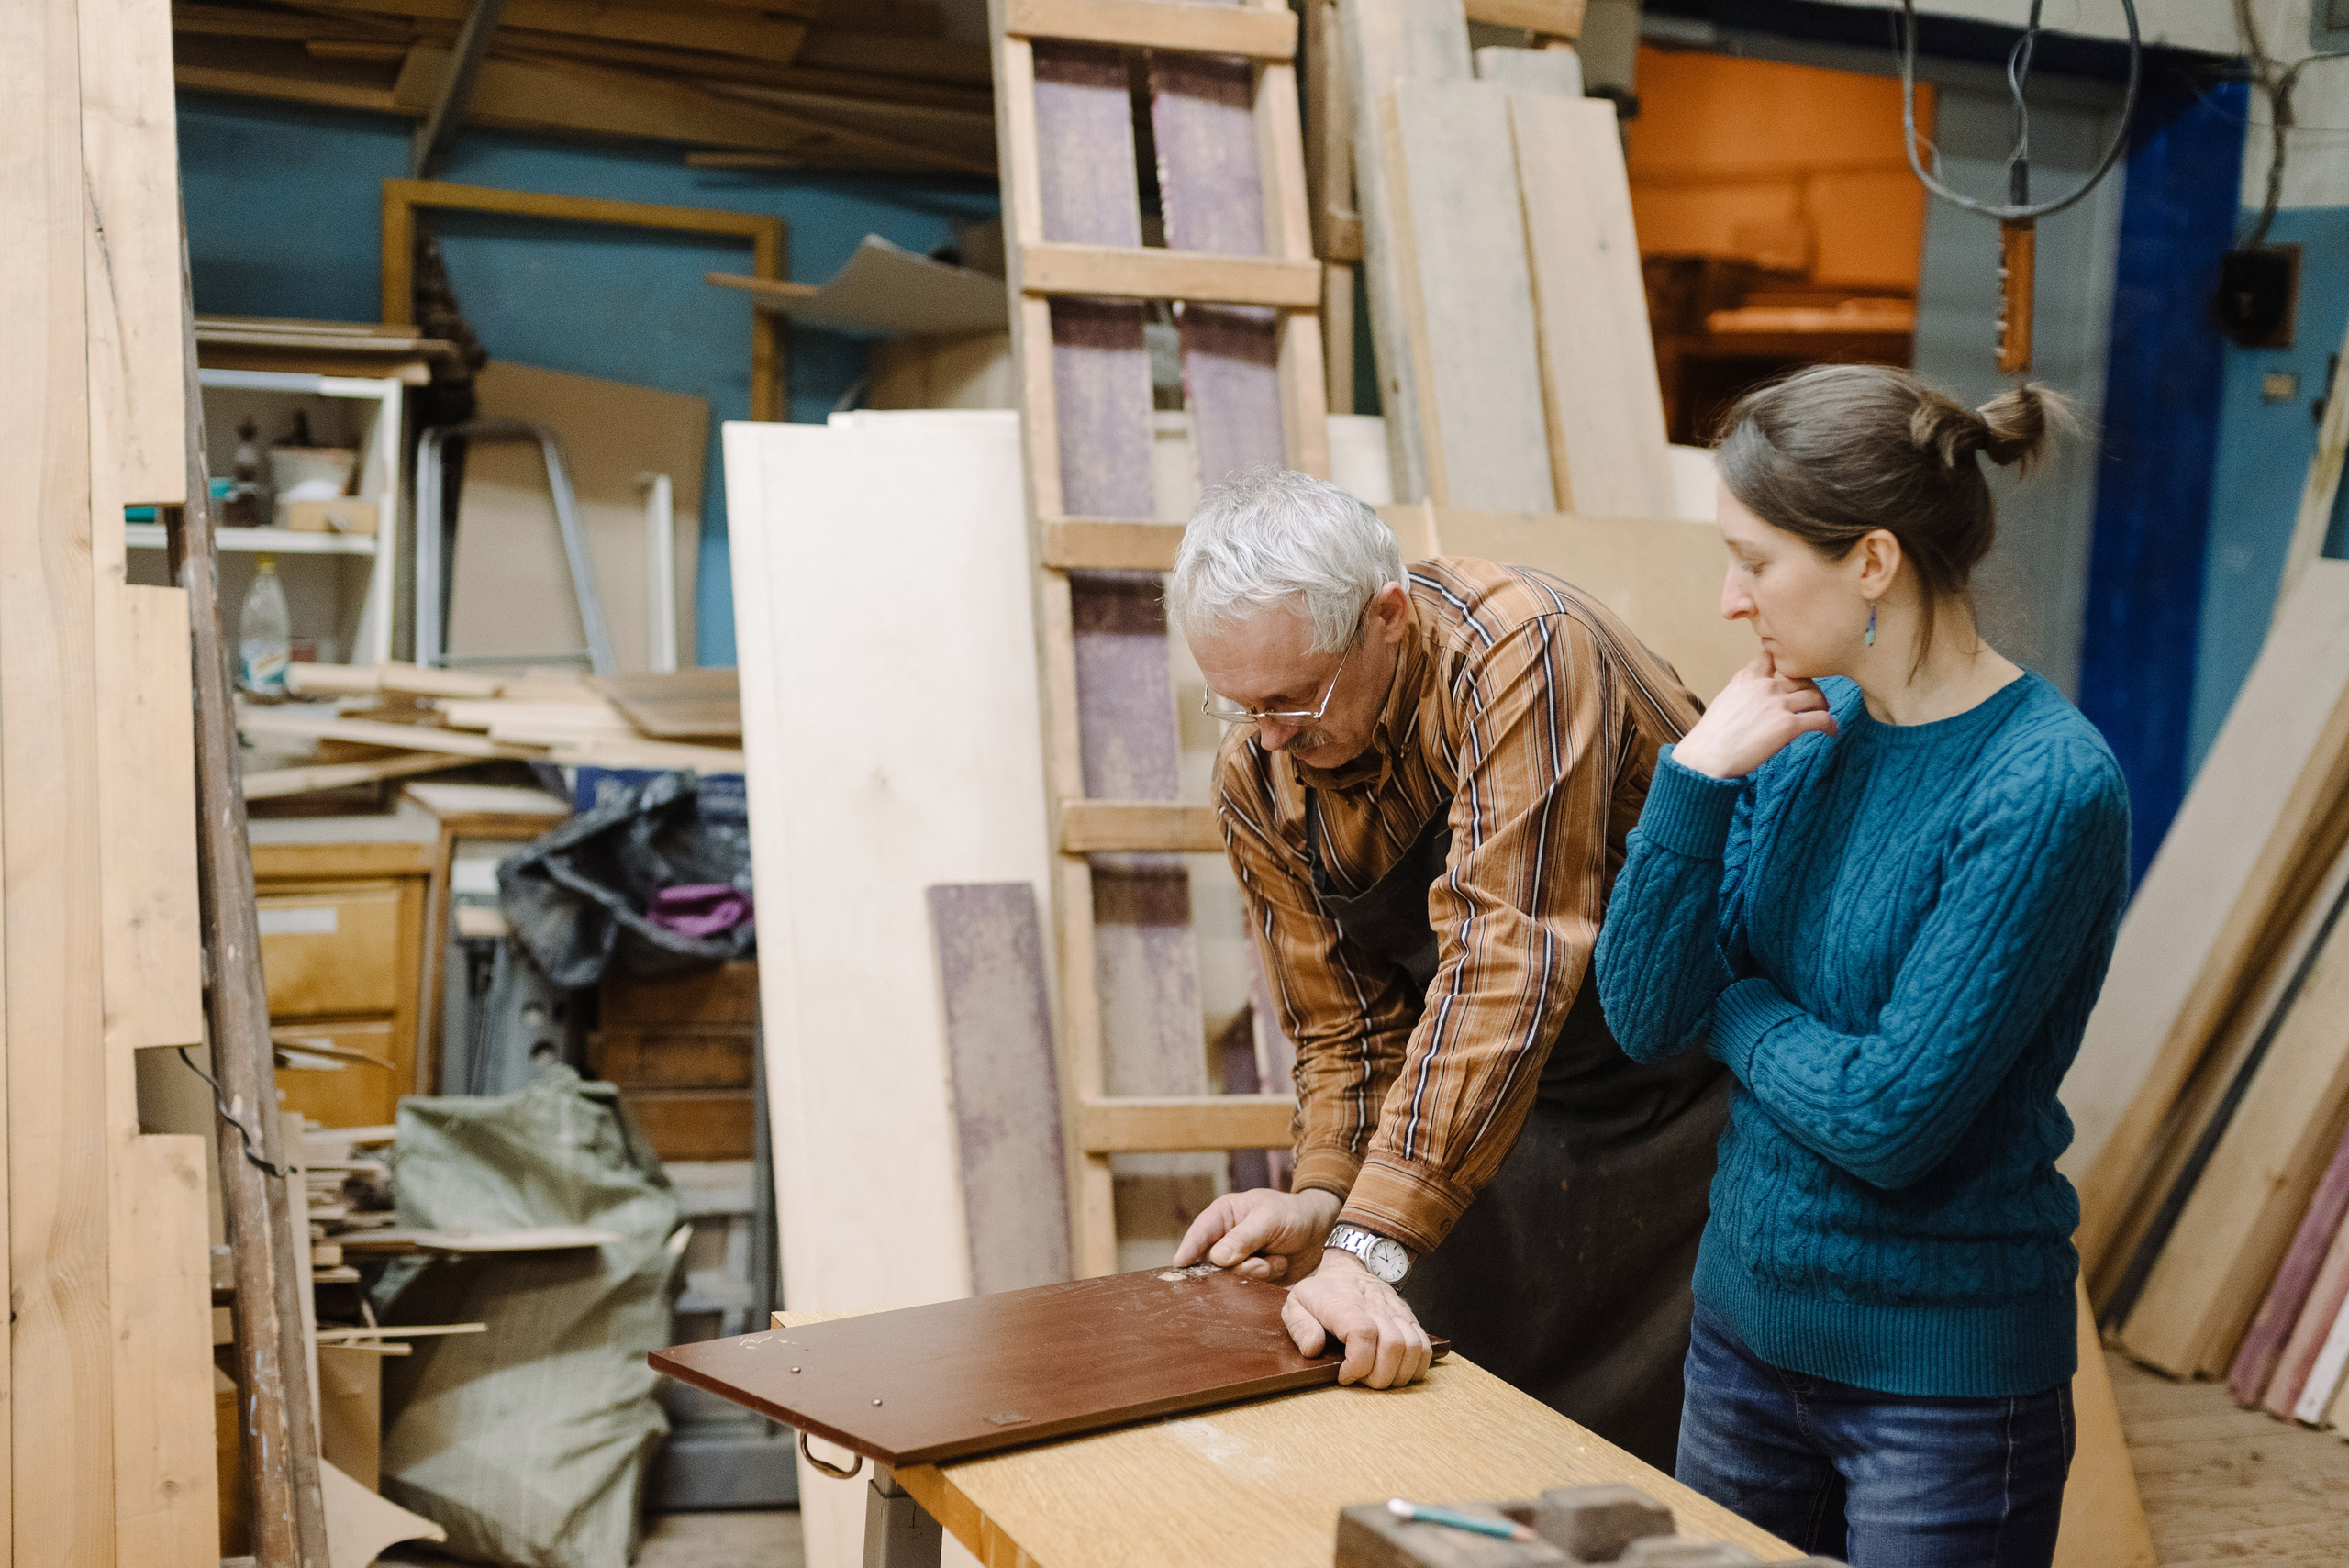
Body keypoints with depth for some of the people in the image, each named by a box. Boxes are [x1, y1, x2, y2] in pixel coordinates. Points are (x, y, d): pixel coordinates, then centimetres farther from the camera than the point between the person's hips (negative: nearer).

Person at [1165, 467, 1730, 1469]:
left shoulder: (1519, 655, -27)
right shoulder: (1255, 781, -6)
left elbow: (1503, 962, -34)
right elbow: (1347, 1028, 0)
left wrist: (1373, 1241, -38)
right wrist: (1322, 1196, -19)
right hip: (1502, 1118, 5)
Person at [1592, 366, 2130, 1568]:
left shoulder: (2049, 787, -21)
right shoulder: (1801, 729, -1)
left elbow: (1892, 1117, -23)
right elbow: (1644, 1017, -6)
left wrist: (1733, 1006, -7)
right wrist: (1695, 777, -16)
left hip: (1945, 1379, -6)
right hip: (1744, 1325, 6)